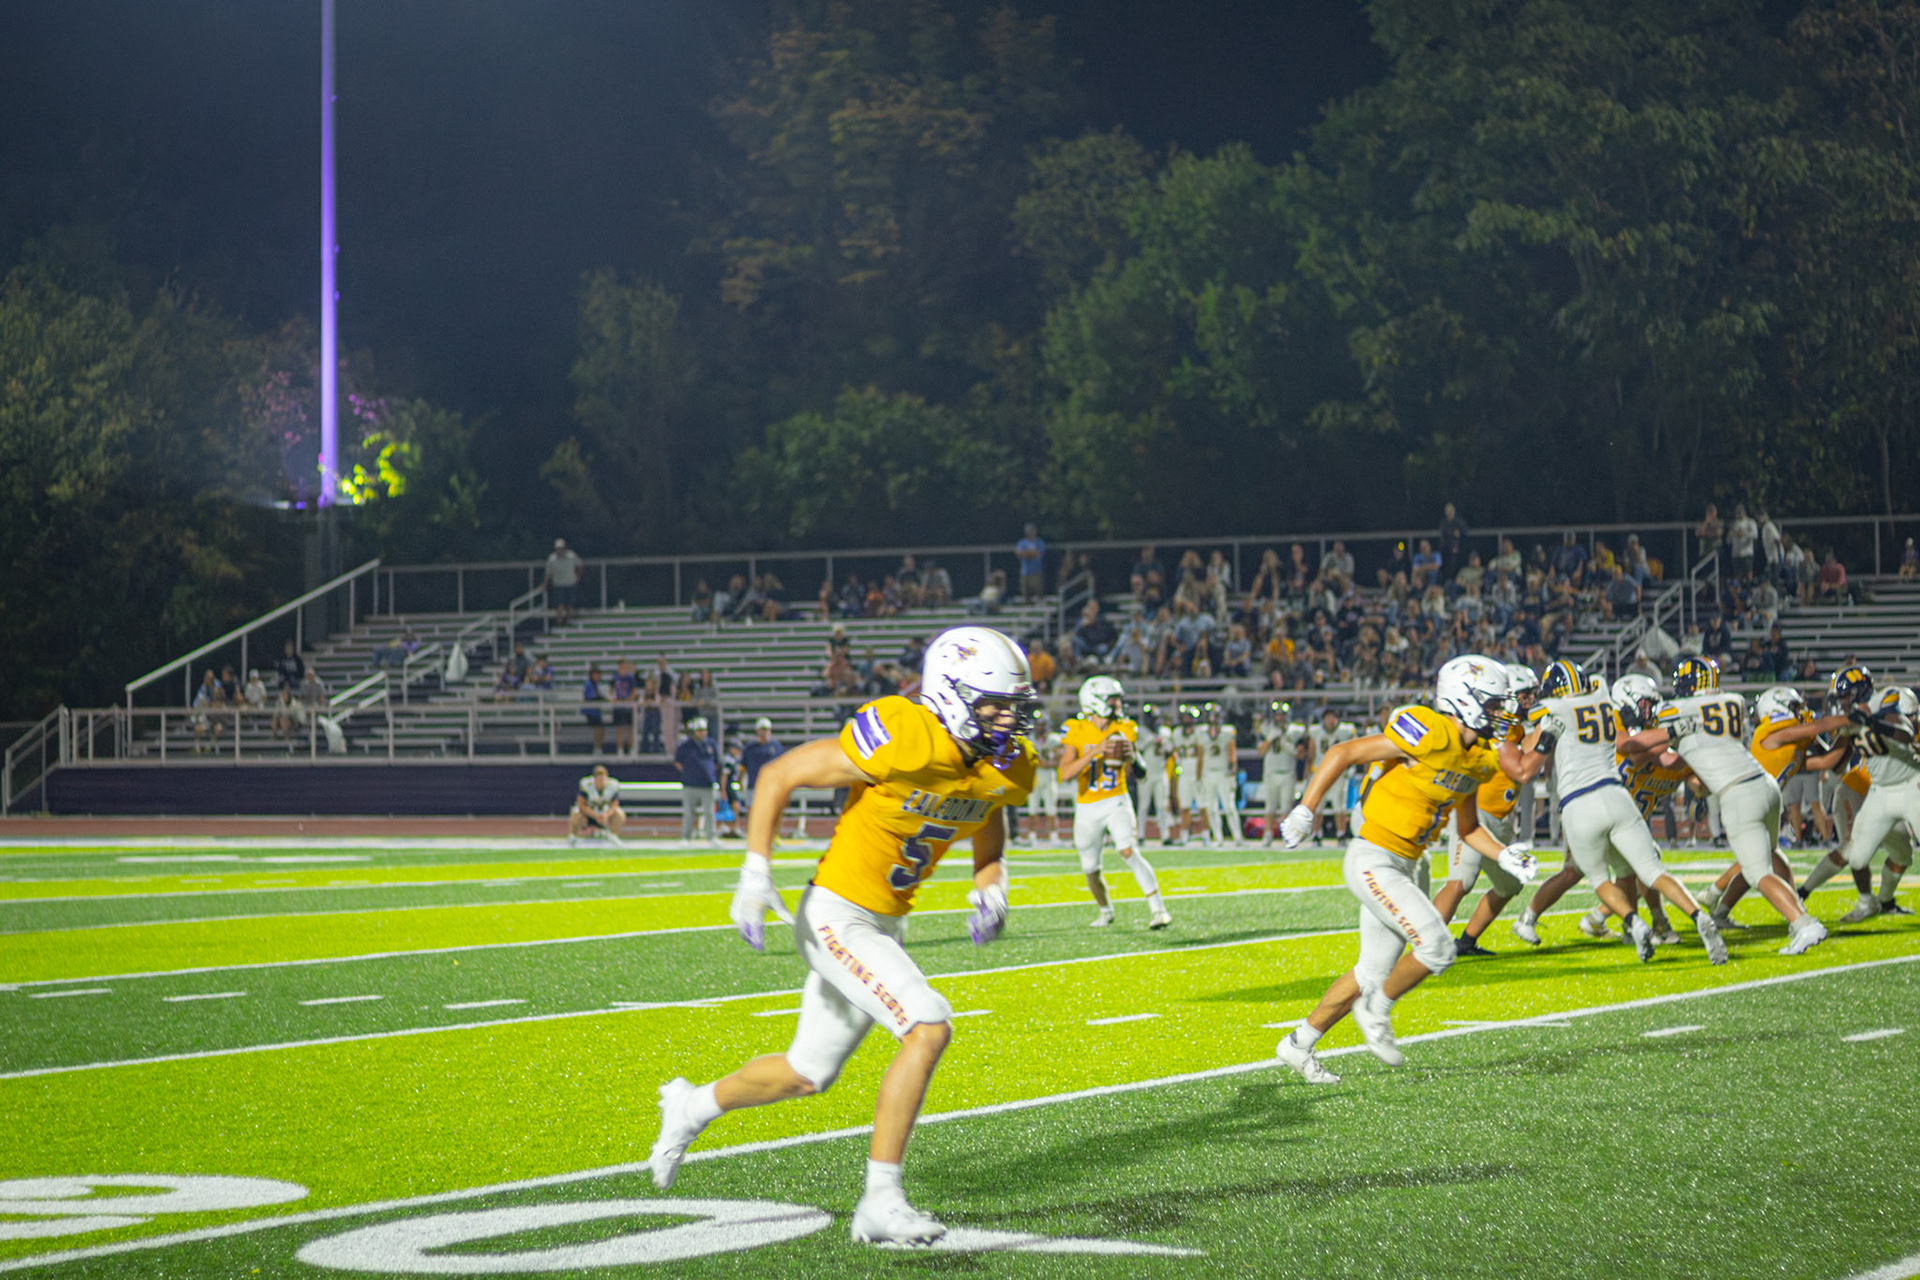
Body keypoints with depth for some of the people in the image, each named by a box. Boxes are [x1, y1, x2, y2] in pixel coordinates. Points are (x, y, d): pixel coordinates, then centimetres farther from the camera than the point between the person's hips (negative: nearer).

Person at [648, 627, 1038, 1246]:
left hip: (883, 926, 8)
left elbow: (990, 819, 20)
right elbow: (778, 775, -16)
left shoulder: (1005, 765, -4)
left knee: (808, 1074, 19)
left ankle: (689, 1107, 46)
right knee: (928, 1028, -22)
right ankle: (880, 1203, -15)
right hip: (837, 915, -8)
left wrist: (990, 888, 0)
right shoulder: (903, 742, -26)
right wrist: (754, 874, -19)